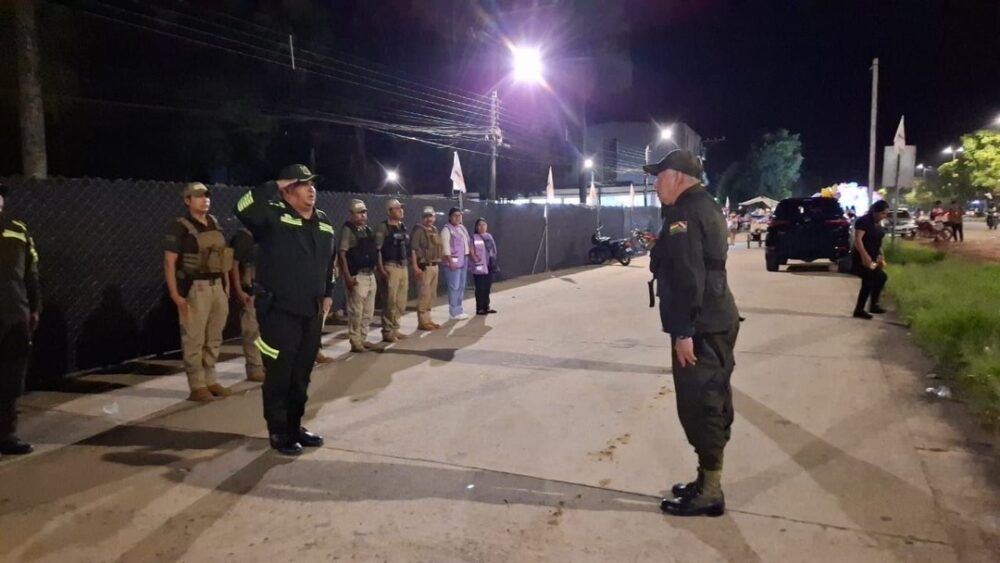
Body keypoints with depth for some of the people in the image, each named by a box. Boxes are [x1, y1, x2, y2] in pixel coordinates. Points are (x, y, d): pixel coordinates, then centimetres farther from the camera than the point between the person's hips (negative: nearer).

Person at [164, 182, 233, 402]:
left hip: (217, 286, 7)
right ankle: (197, 387, 4)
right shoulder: (179, 227, -8)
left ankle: (210, 380, 23)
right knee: (194, 340, -3)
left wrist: (226, 284, 14)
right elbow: (169, 263, -11)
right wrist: (175, 294, -17)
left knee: (214, 339, 13)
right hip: (195, 289, -7)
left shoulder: (214, 224, 13)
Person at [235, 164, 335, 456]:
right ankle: (278, 432, 15)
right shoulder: (273, 216, -9)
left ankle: (295, 426, 29)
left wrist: (328, 294, 18)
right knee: (279, 375, 2)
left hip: (311, 312, 6)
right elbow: (243, 209, -29)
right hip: (279, 312, -6)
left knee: (301, 375, 15)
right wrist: (274, 187, -22)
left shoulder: (324, 223, 12)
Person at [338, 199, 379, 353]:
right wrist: (347, 276, -20)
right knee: (356, 311, -3)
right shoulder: (347, 229, -9)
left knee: (368, 311, 13)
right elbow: (341, 254, -15)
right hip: (357, 276, -8)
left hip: (370, 275, 8)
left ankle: (363, 339, 24)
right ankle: (355, 342, 5)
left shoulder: (368, 229, 14)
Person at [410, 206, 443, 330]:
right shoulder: (418, 230, -10)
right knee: (425, 294, -9)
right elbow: (413, 249, -17)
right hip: (424, 266, -9)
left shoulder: (434, 230, 16)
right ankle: (422, 322, -4)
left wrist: (438, 263, 17)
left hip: (434, 265, 9)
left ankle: (427, 319, 22)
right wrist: (415, 267, -24)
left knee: (432, 294, 13)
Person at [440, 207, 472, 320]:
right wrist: (450, 261, -22)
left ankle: (458, 310, 19)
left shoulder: (462, 228, 17)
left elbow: (467, 243, 22)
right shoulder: (447, 229, -9)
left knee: (461, 287, 11)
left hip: (463, 260, 8)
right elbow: (446, 247, -16)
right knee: (454, 287, -8)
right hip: (453, 261, -8)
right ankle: (454, 312, -4)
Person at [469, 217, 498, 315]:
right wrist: (475, 258, -19)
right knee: (480, 288, -4)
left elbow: (493, 249, 16)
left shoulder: (489, 236, 12)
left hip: (489, 266, 7)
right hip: (480, 267, -7)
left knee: (487, 287, 12)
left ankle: (486, 307, 20)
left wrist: (494, 263, 12)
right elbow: (471, 251, -13)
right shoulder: (474, 237, -8)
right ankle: (479, 308, 1)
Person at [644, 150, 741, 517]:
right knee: (711, 405, 16)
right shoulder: (705, 207, 16)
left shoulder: (684, 214, -17)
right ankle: (707, 483, 27)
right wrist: (661, 246, 24)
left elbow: (688, 278, -25)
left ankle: (709, 493, 7)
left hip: (700, 329, -11)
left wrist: (684, 332, -24)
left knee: (698, 408, -3)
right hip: (716, 322, 11)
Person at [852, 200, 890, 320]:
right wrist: (865, 256, -33)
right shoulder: (863, 221, -15)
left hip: (871, 259, 10)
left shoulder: (878, 224, 12)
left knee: (868, 284, 12)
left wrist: (881, 256, 13)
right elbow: (857, 240, -25)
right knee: (881, 277, -16)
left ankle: (859, 310, 20)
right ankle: (873, 305, -5)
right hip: (862, 259, -10)